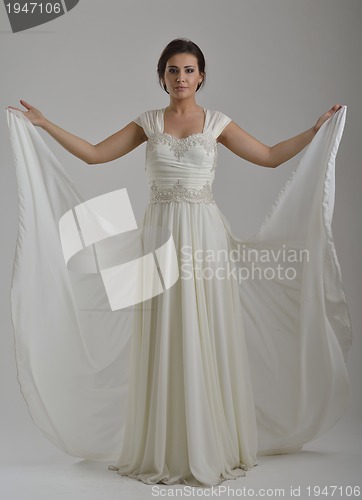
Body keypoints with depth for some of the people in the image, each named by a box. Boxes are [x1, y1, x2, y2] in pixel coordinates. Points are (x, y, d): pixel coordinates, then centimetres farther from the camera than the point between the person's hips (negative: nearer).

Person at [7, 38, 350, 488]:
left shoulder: (216, 122, 7)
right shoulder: (148, 123, 10)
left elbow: (271, 156, 9)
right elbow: (94, 154, 10)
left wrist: (317, 127, 7)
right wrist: (43, 123, 8)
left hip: (205, 235, -1)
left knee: (208, 337, 1)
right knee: (164, 340, 2)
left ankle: (212, 446, 14)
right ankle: (166, 450, 14)